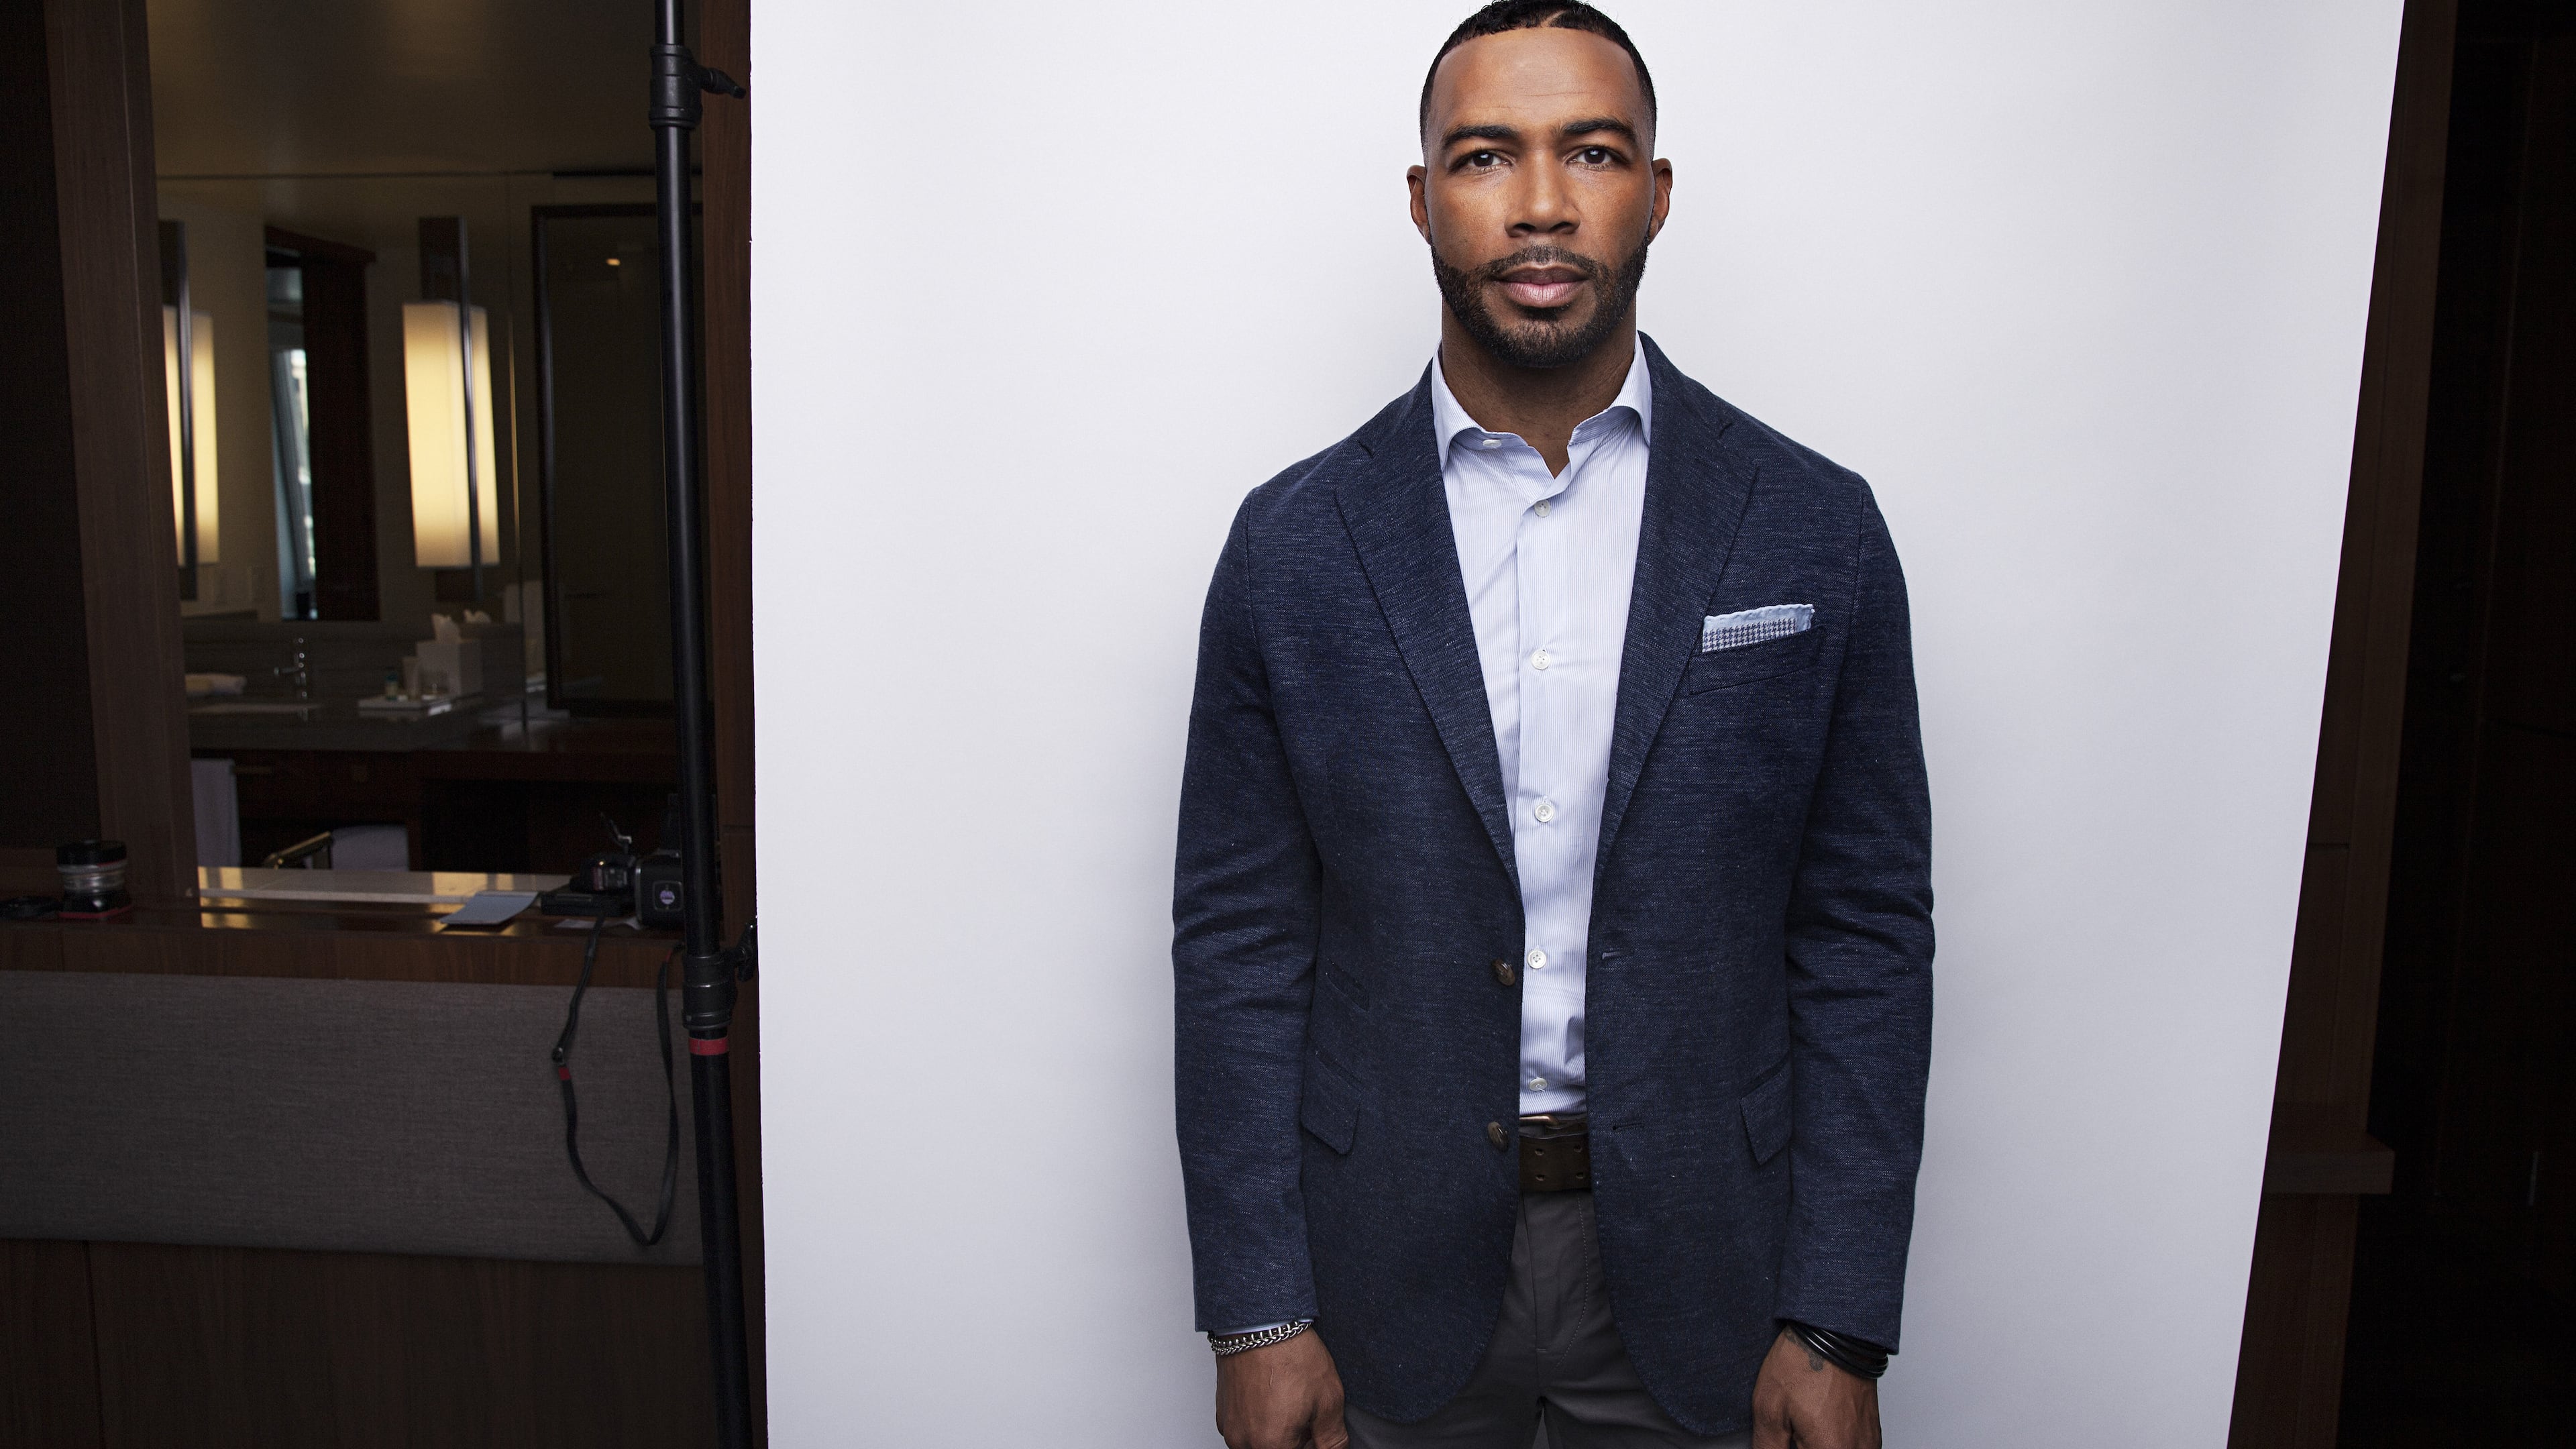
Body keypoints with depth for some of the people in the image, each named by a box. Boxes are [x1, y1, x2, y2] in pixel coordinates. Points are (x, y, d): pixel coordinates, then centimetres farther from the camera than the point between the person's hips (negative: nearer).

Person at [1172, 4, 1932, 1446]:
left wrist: (1839, 1328, -5)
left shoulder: (1817, 532, -6)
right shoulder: (1294, 543, -6)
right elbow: (1239, 943, -4)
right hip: (1393, 1269, 0)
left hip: (1696, 1266, 1)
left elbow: (1869, 937, -3)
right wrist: (1258, 1314, -4)